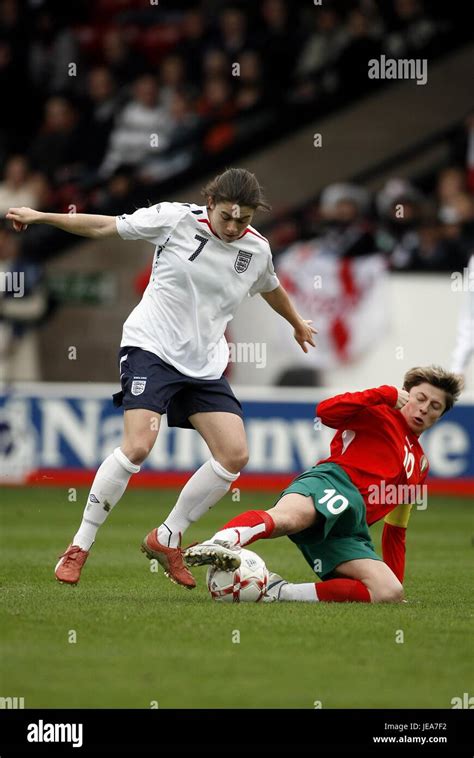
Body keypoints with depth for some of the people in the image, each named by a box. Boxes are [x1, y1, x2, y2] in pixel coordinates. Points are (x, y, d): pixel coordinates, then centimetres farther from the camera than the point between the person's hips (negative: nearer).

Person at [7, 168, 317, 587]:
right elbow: (103, 227, 0)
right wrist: (40, 217, 0)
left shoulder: (257, 249, 4)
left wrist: (298, 324, 45)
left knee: (235, 455, -8)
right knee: (137, 446, -23)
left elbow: (271, 288, 28)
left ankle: (167, 538, 9)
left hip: (205, 365, 5)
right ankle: (80, 546, -10)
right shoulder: (175, 219, -9)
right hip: (152, 348, -5)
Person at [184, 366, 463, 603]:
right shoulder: (377, 413, 18)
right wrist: (387, 395, 1)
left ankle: (281, 592, -26)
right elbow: (327, 411, -3)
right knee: (289, 515, -42)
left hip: (349, 531, 5)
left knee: (390, 593, -23)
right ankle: (224, 541, -71)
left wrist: (396, 579, 32)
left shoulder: (419, 464, 36)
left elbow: (396, 530, 40)